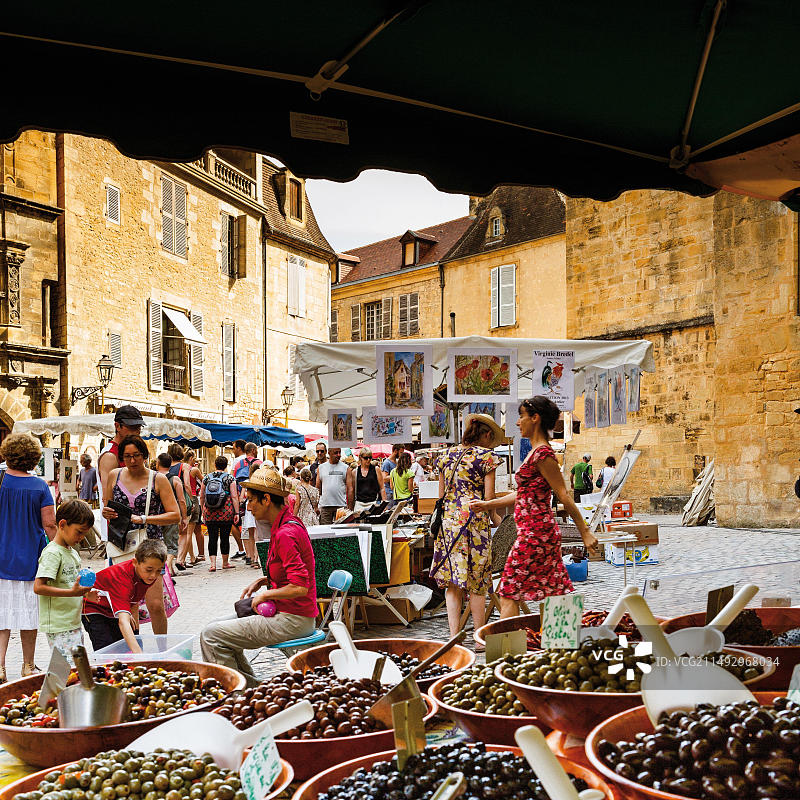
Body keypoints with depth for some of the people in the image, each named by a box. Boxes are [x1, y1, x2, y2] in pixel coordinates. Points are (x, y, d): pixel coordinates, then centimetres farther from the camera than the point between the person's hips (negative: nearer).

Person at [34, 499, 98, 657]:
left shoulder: (73, 552, 14)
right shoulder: (52, 553, -14)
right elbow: (38, 587, -22)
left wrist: (86, 593, 6)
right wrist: (72, 592, -26)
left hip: (74, 624, 9)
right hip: (58, 628, -9)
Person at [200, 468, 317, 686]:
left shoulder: (285, 534, -21)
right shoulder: (289, 524, 11)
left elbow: (299, 587, -27)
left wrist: (265, 594, -13)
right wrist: (263, 581, 10)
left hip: (292, 620, -10)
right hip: (288, 613, 10)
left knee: (210, 636, -11)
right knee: (221, 626, 21)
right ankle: (251, 686, 22)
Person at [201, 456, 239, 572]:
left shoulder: (207, 478, 7)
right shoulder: (229, 478, -1)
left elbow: (202, 497, 11)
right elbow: (234, 497, -6)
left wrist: (203, 510, 22)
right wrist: (236, 512, -3)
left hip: (210, 514, 2)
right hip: (226, 513, -2)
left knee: (212, 537, 2)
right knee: (225, 537, 7)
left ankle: (213, 563, -6)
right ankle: (225, 563, 17)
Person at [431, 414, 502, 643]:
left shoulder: (447, 455, 12)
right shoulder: (486, 456, -4)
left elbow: (441, 494, 14)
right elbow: (488, 496, -7)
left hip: (448, 520, 5)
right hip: (474, 520, -5)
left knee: (452, 582, 7)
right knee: (476, 582, 3)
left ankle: (454, 636, 7)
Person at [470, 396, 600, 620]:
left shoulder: (542, 454, -14)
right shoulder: (536, 452, 16)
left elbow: (564, 496, -16)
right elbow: (524, 494, 22)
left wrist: (585, 533, -15)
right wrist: (487, 505, 24)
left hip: (535, 532, -10)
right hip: (540, 531, 10)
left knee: (508, 593, -3)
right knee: (555, 594, 10)